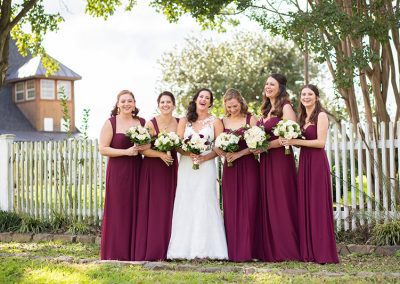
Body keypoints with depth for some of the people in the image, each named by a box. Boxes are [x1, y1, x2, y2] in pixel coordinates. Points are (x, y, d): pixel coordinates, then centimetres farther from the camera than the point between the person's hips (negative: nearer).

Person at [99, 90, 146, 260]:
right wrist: (127, 151, -14)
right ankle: (116, 253, 2)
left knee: (135, 210, 2)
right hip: (117, 171, -4)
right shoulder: (111, 123, -1)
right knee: (118, 211, -4)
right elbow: (103, 149, -7)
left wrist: (143, 148, -5)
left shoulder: (142, 123, 11)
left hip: (136, 171, 4)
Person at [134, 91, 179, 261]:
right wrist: (160, 154, -21)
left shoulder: (179, 123, 6)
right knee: (152, 210, -3)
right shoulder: (151, 124, -5)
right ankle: (151, 250, 1)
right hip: (152, 170, -3)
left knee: (169, 208, 4)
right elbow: (144, 150, -10)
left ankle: (167, 250, 10)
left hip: (171, 170, 3)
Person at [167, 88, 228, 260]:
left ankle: (204, 249, -7)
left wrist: (205, 157, -14)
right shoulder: (184, 121, 13)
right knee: (185, 205, -2)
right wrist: (189, 153, -13)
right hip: (186, 167, 2)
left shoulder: (215, 122, 8)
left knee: (204, 205, -8)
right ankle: (185, 249, 0)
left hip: (206, 167, -2)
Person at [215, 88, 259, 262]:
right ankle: (232, 252, 4)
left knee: (247, 208, -4)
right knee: (230, 208, 0)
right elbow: (218, 147, 10)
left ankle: (246, 252, -1)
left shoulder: (250, 119, 2)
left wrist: (239, 153, -15)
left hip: (248, 167, -3)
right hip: (230, 168, 3)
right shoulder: (223, 122, 11)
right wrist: (224, 153, -11)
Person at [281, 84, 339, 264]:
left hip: (317, 162, -7)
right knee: (304, 206, 5)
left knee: (318, 206, -7)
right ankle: (308, 251, 9)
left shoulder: (321, 116, -6)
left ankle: (323, 253, -3)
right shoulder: (302, 117, 17)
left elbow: (321, 142, -14)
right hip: (304, 162, 7)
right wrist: (288, 140, -2)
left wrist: (295, 141, -16)